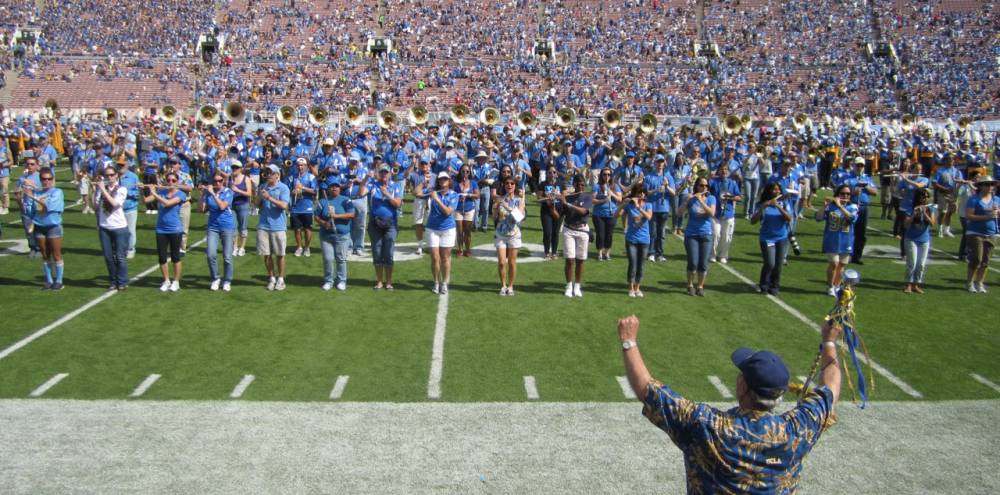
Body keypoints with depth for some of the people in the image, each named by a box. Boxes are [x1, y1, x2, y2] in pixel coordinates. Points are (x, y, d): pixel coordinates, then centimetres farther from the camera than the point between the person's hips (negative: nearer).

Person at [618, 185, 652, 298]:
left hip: (644, 240, 1)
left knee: (640, 265, 7)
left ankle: (637, 288, 20)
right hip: (631, 239, -1)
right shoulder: (629, 205, -1)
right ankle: (631, 288, 8)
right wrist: (623, 203, -22)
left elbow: (649, 217, -19)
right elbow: (616, 215, -11)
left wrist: (638, 206, -27)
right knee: (633, 264, -6)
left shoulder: (648, 205, 1)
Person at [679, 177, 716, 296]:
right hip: (691, 235, -1)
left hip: (706, 235, 1)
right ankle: (690, 286, 13)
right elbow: (680, 212, -9)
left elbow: (712, 213, -15)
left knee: (703, 264, 0)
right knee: (693, 263, -7)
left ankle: (700, 286, 17)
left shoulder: (711, 198, 1)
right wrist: (687, 199, -21)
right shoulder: (691, 198, -1)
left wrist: (701, 200, -20)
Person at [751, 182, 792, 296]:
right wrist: (763, 207, -21)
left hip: (782, 239, 3)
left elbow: (789, 218, -12)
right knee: (770, 263, -12)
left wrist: (778, 207, -22)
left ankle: (774, 287, 19)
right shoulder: (762, 206, -3)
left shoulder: (783, 204, 3)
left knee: (778, 264, 3)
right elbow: (753, 221, -12)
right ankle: (763, 285, 11)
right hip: (767, 239, -3)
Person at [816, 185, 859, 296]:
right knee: (834, 263, -9)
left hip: (845, 242, 2)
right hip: (832, 241, -2)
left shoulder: (853, 207, -2)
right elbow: (818, 218, -12)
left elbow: (852, 218, -22)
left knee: (841, 265, 10)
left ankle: (837, 287, 25)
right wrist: (825, 205, -25)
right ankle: (830, 287, 9)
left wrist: (839, 205, -27)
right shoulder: (830, 206, -4)